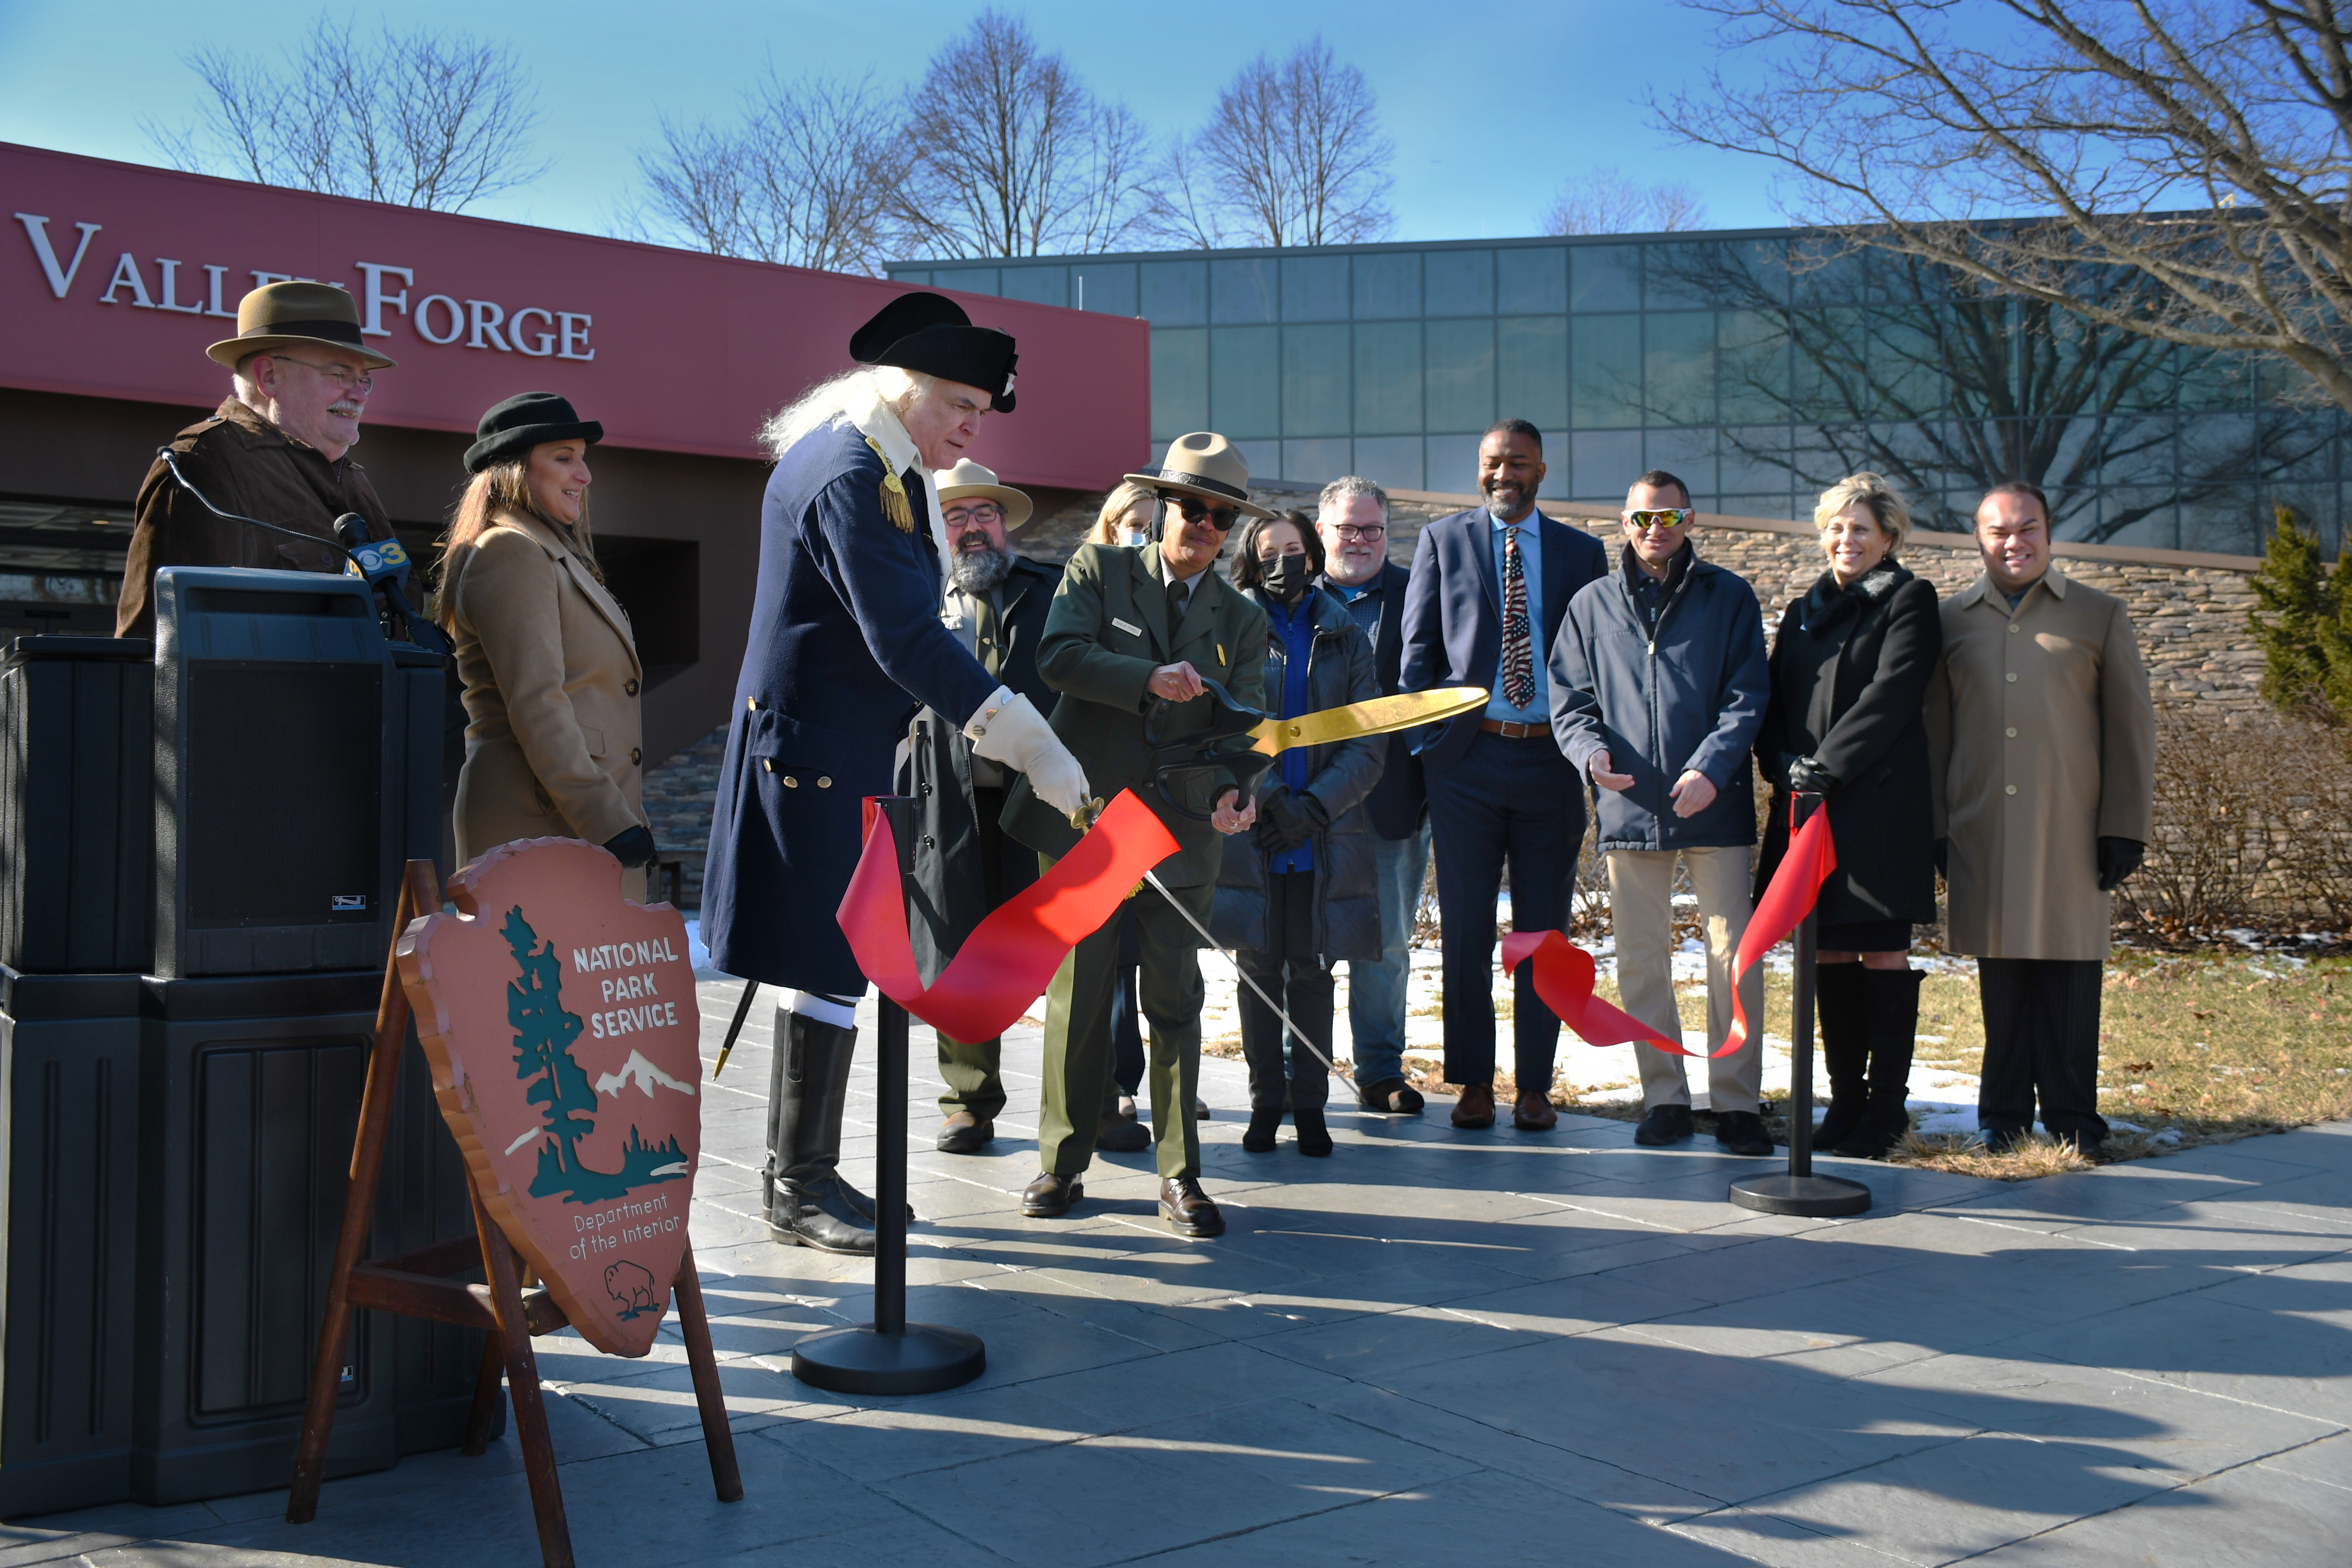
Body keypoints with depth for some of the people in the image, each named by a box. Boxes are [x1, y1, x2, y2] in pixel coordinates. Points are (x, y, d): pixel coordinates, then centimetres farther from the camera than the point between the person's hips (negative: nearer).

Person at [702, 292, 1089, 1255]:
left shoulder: (868, 463, 14)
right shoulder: (852, 475, -19)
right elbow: (908, 640, -27)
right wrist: (1033, 747, -29)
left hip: (838, 753, 11)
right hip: (819, 758, -11)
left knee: (831, 966, 15)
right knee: (830, 969, -4)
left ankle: (802, 1172, 25)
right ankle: (800, 1191, 7)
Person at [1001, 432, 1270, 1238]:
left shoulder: (1242, 620, 11)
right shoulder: (1098, 569, 4)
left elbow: (1240, 723, 3)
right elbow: (1058, 654, -11)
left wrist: (1232, 793, -16)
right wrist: (1150, 678, -21)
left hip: (1180, 837, 2)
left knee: (1176, 1006, 6)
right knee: (1076, 1000, 4)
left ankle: (1179, 1177, 16)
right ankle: (1062, 1165, 18)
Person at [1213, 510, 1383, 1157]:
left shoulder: (1345, 639, 10)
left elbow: (1367, 744, 3)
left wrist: (1315, 805, -10)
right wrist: (1271, 802, -14)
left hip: (1326, 835, 1)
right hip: (1251, 831, -1)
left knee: (1312, 970, 5)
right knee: (1260, 970, 4)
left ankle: (1309, 1104, 14)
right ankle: (1266, 1100, 15)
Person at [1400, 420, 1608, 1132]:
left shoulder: (1581, 552, 10)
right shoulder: (1443, 539, 8)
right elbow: (1418, 649, 6)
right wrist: (1421, 743, -2)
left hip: (1551, 759, 1)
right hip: (1467, 756, -1)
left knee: (1543, 930, 6)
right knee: (1466, 928, 3)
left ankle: (1535, 1085, 15)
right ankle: (1474, 1081, 14)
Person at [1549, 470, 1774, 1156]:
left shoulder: (1728, 597, 6)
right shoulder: (1592, 605, 12)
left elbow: (1746, 695, 0)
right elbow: (1568, 700, 10)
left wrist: (1711, 768, -15)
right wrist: (1590, 750, -11)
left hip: (1715, 807, -2)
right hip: (1630, 807, 2)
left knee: (1734, 955, -3)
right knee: (1641, 961, 6)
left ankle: (1736, 1101, 6)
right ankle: (1664, 1097, 17)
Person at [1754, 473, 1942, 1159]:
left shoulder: (1908, 600, 2)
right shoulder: (1803, 611, 19)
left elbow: (1891, 695, -10)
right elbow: (1774, 699, 14)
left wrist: (1827, 765, -16)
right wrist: (1783, 763, -5)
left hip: (1878, 803, -5)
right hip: (1808, 802, 5)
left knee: (1883, 952, -2)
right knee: (1826, 954, 6)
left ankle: (1887, 1105, 5)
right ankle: (1845, 1099, 15)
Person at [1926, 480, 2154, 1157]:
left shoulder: (2100, 615, 9)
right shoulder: (1950, 620, 11)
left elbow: (2131, 728, 6)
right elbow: (1936, 732, 11)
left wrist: (2126, 827, -1)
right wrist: (1937, 829, 5)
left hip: (2071, 831, -1)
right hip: (1981, 835, 1)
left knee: (2070, 973, 1)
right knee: (2000, 973, 5)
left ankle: (2071, 1120, 12)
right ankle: (2004, 1118, 15)